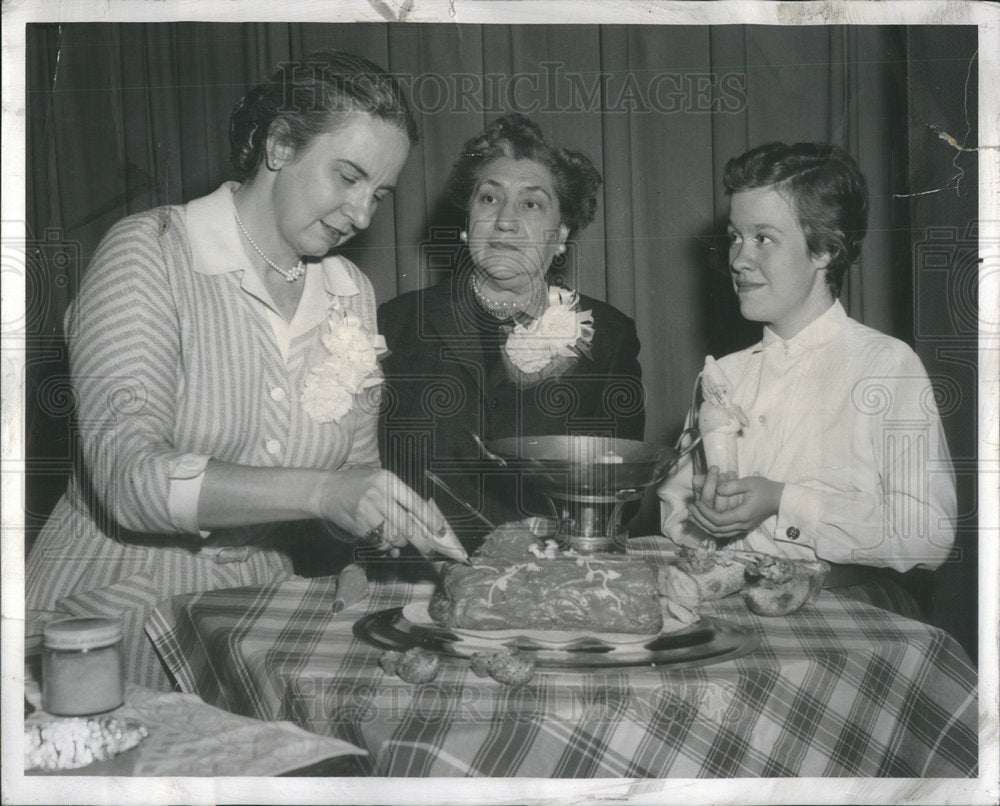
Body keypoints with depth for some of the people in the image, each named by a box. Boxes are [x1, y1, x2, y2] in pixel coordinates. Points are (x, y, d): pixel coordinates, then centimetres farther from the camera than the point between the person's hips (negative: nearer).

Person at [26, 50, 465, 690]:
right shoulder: (149, 253, -10)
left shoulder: (353, 294, 9)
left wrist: (405, 520, -10)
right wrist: (318, 492, -31)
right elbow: (128, 477, -22)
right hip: (120, 608, -5)